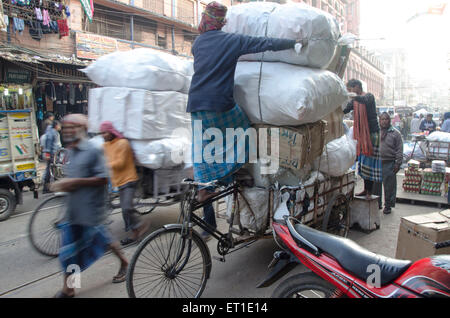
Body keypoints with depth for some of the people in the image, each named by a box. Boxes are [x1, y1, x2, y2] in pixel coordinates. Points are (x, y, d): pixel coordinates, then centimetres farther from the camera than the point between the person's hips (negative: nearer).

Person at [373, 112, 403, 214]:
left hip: (389, 164, -3)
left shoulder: (395, 133, 3)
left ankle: (388, 205, 14)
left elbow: (399, 150, 0)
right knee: (376, 184, 9)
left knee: (389, 185, 1)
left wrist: (398, 163, -6)